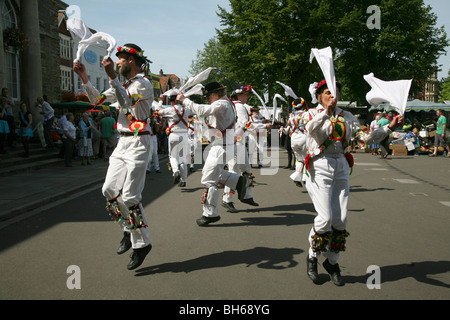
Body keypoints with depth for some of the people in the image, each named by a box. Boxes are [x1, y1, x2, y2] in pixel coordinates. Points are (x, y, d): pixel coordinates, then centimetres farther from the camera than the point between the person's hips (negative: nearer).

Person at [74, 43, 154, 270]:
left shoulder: (143, 83, -8)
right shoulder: (125, 85, 19)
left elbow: (127, 104, -25)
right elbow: (97, 100, 21)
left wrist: (112, 77, -29)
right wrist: (84, 78, 10)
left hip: (138, 143, -9)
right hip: (123, 142, 9)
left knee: (129, 196, -10)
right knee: (110, 189, 4)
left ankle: (142, 243, 3)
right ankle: (129, 230, 20)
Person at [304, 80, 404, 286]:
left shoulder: (346, 116, 12)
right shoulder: (312, 113, 2)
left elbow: (366, 137, 3)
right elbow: (311, 129, -23)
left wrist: (389, 127, -10)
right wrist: (326, 112, -40)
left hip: (341, 168, 4)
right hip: (320, 167, -4)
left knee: (340, 219, 2)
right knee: (325, 217, -11)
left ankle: (332, 261, 21)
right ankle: (312, 257, 13)